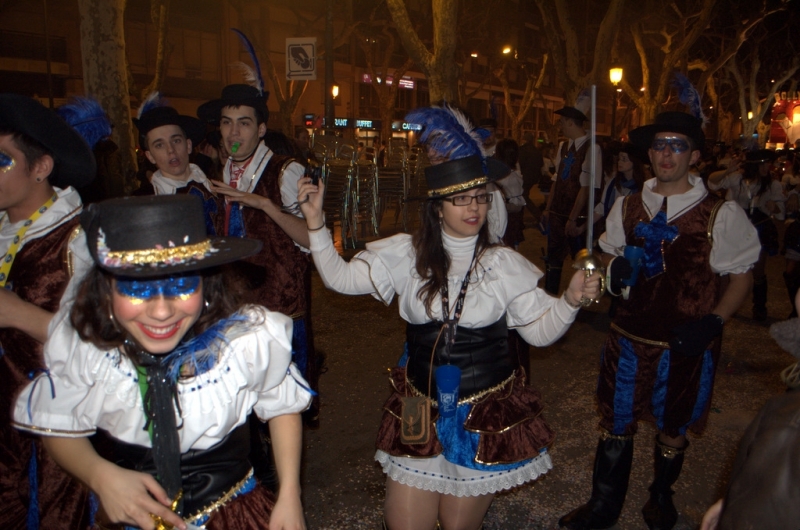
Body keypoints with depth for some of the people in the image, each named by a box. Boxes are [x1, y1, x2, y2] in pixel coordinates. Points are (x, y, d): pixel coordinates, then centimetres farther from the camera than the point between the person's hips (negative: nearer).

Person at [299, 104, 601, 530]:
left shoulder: (504, 264, -5)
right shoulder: (407, 254, -2)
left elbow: (541, 330, -2)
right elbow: (341, 278, -2)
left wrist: (570, 299, -20)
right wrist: (316, 223, -12)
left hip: (486, 412, -1)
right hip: (420, 408, 1)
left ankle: (478, 494, 46)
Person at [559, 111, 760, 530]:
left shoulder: (721, 215, -7)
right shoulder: (627, 207, 4)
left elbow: (741, 276, -1)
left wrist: (712, 323, -16)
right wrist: (615, 270, -8)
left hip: (686, 345, -2)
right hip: (629, 338, 3)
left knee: (672, 430, 17)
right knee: (615, 424, 13)